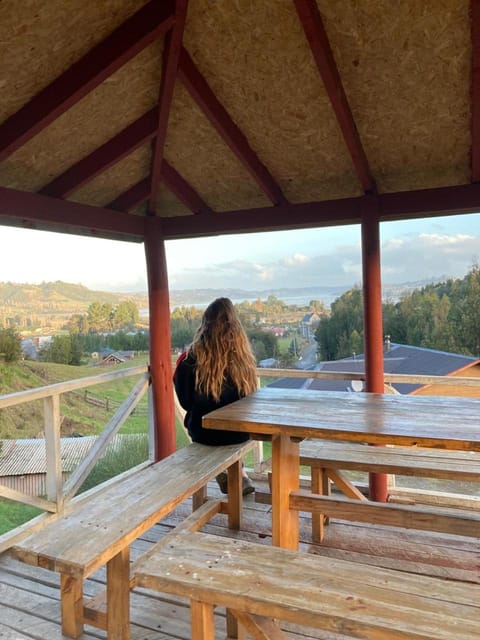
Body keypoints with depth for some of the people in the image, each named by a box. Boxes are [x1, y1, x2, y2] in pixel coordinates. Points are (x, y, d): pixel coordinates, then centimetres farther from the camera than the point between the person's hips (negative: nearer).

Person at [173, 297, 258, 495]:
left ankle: (232, 476, 28)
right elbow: (248, 398, 3)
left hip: (205, 433, -2)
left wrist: (177, 374, 10)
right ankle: (238, 475, 32)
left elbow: (186, 402, -5)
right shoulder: (243, 356, -9)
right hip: (239, 433, 2)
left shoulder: (192, 358, -17)